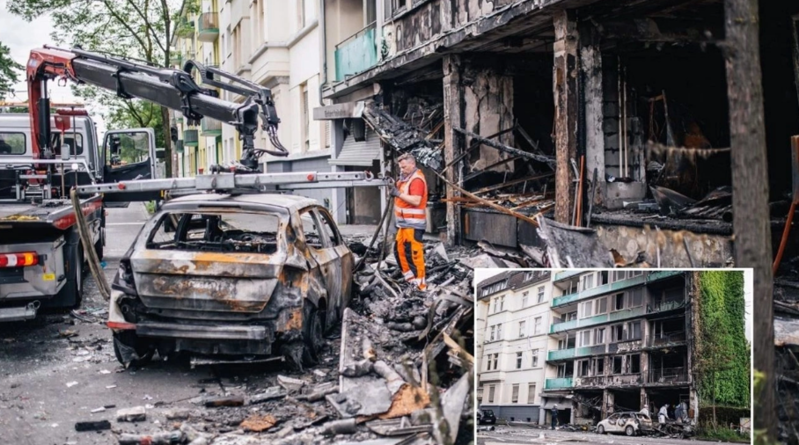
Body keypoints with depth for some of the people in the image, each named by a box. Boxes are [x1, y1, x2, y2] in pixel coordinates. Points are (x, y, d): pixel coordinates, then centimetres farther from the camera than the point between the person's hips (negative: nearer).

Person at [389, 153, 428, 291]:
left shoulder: (417, 179, -14)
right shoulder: (407, 177, 17)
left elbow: (416, 201, -24)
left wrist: (399, 193, -20)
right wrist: (395, 189, 2)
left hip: (413, 224, -10)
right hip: (404, 223, 10)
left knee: (414, 253, -9)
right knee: (399, 250, 14)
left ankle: (419, 283, -6)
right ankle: (409, 277, 24)